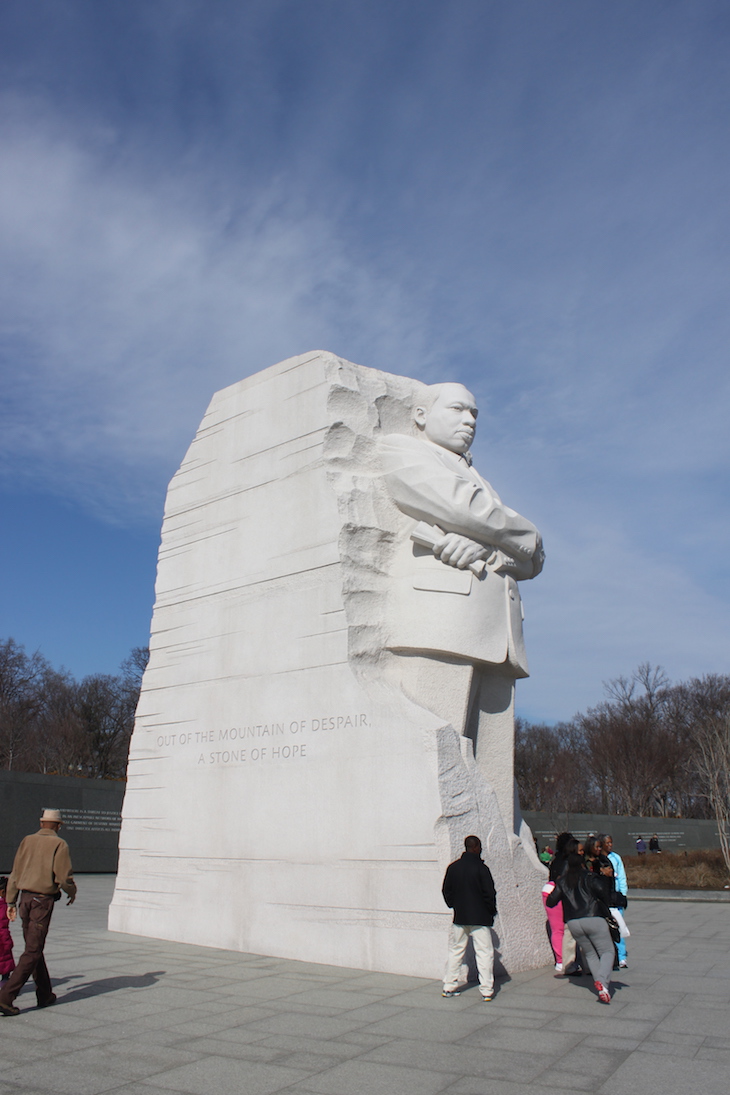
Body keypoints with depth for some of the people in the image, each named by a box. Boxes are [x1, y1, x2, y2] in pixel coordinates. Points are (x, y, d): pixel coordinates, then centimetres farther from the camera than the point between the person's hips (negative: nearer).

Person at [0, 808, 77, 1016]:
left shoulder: (27, 841, 8)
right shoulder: (59, 844, -8)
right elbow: (64, 877, -12)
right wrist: (72, 893, 7)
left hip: (25, 898, 6)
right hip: (43, 900, -6)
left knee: (34, 947, 16)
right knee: (32, 952, -1)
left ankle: (45, 995, 26)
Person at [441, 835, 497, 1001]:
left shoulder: (453, 867, 2)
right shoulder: (481, 868, -13)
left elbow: (446, 891, 8)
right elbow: (489, 893, -12)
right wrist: (492, 911, 3)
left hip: (459, 917, 4)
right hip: (480, 918, -4)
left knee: (455, 951, 14)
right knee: (484, 953, 3)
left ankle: (449, 986, 16)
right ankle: (486, 990, 1)